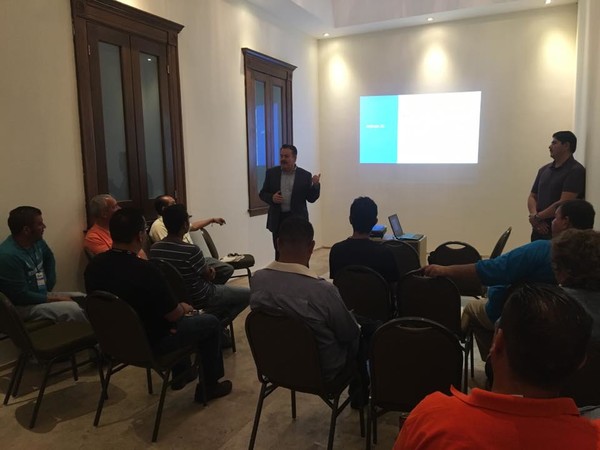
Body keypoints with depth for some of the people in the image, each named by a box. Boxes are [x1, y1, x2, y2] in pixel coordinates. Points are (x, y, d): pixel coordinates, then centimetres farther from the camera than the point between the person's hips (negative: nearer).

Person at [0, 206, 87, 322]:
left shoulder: (36, 241, -1)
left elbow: (49, 257, 22)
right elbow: (22, 296, -24)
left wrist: (50, 282, 11)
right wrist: (55, 298, -17)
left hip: (42, 294, 9)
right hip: (22, 306, -8)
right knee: (72, 309, -26)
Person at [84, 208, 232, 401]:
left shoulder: (94, 265, -9)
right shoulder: (145, 270, -32)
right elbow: (173, 314, -20)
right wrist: (184, 308, 4)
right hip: (150, 344, -7)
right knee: (211, 323, 11)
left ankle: (181, 372, 43)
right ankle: (209, 387, 23)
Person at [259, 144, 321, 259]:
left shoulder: (305, 175, 0)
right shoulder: (271, 173, 4)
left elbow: (311, 198, 0)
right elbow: (262, 193, 8)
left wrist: (316, 185, -18)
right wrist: (271, 198, -13)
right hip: (278, 220, 2)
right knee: (279, 253, 8)